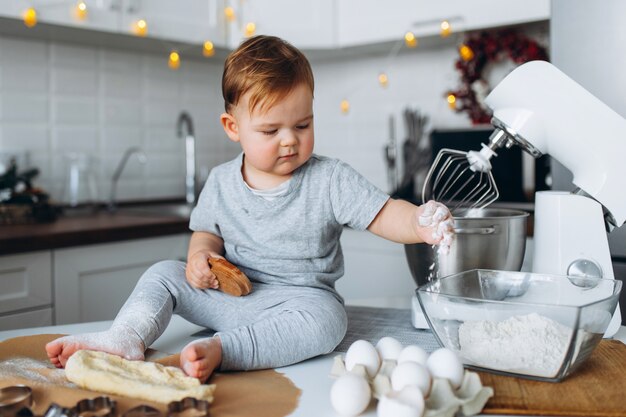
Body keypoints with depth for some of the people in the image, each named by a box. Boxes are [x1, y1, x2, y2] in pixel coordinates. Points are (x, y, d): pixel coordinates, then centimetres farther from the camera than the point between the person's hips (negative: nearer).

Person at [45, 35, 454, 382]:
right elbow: (208, 232, 16)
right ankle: (126, 338, -18)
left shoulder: (330, 180, -9)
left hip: (299, 298, -3)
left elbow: (384, 214, -16)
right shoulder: (220, 183, 3)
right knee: (164, 274, -4)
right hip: (228, 294, 4)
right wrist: (201, 254, -8)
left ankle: (218, 349, -39)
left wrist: (420, 224, -38)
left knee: (326, 318, -35)